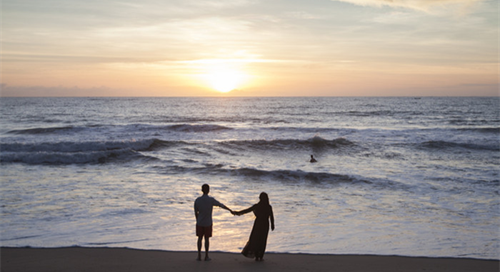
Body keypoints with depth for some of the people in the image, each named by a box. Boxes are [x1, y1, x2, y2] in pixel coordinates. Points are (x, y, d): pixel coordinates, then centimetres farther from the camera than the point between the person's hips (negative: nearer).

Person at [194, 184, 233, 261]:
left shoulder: (197, 200, -9)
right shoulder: (211, 200, -15)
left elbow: (196, 213, 1)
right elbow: (221, 205, -4)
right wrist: (230, 210, 10)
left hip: (199, 223, 1)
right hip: (208, 223, -1)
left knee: (200, 238, 10)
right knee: (207, 238, 8)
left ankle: (199, 256, 9)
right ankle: (206, 256, 10)